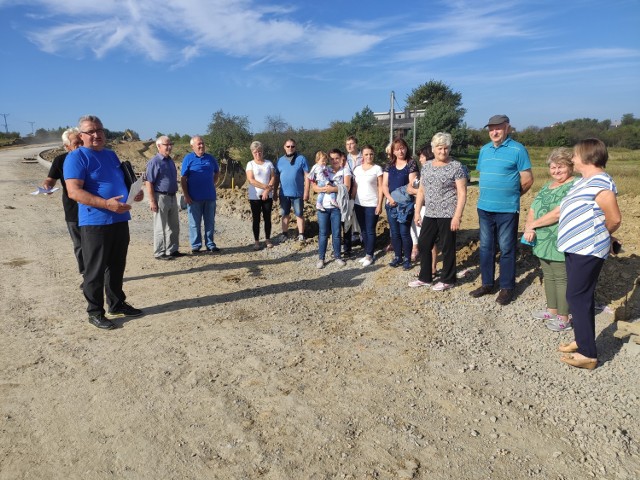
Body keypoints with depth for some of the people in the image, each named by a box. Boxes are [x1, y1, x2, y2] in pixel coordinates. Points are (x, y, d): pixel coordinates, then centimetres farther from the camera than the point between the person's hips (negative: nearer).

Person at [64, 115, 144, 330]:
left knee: (117, 267, 17)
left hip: (120, 220, 7)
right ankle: (95, 312, 14)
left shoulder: (111, 155, 15)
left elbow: (122, 181, 25)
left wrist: (135, 192, 3)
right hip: (95, 223, -7)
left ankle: (117, 304, 30)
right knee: (95, 271, 2)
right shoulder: (76, 157, -8)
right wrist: (106, 204, -28)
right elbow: (74, 192, -18)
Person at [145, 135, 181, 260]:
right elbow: (148, 182, -15)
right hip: (161, 197, -8)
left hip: (172, 197, 8)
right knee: (161, 227, -1)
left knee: (174, 226, 14)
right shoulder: (154, 162, -11)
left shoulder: (170, 161, 14)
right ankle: (159, 253, 8)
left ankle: (172, 250, 25)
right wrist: (152, 201, -19)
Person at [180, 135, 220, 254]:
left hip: (210, 196, 4)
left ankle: (210, 245, 19)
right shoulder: (188, 159, -3)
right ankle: (195, 246, 12)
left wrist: (213, 184, 11)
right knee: (194, 223, 3)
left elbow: (217, 172, 24)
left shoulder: (210, 158, 8)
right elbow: (183, 179, -5)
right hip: (194, 198, -4)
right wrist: (186, 195, -11)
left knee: (210, 222, 9)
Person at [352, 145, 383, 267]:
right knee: (364, 230, 10)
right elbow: (355, 187, 12)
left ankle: (369, 256, 8)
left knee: (370, 231, -1)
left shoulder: (377, 168, -5)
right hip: (359, 204, 5)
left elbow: (380, 187, -7)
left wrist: (379, 204, -12)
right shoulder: (357, 169, 8)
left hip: (372, 205, -5)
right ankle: (367, 254, 19)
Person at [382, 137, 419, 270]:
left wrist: (412, 189, -27)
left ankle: (407, 259, 9)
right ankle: (398, 257, 23)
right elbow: (384, 185, 4)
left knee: (404, 232, -4)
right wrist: (389, 198, -10)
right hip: (391, 204, 4)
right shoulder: (389, 165, 9)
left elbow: (411, 185, -7)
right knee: (394, 232, 10)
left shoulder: (411, 164, -2)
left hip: (405, 204, -4)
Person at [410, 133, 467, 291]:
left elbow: (462, 193, -10)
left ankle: (447, 280, 19)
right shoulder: (426, 166, 10)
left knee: (447, 248, 4)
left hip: (448, 215, -6)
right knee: (424, 245, 10)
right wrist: (417, 212, 9)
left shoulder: (456, 166, -6)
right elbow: (421, 191, 14)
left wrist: (457, 216, -17)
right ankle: (425, 277, 25)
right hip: (430, 214, 6)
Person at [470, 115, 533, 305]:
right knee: (485, 247, 12)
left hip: (507, 209, -5)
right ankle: (487, 284, 24)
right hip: (484, 207, 6)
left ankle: (507, 288, 13)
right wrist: (489, 194, 14)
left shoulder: (517, 149, -7)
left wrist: (511, 195, 6)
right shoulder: (484, 150, 10)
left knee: (506, 249, 3)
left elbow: (527, 179, -5)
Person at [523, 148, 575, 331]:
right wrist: (529, 228, -9)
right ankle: (552, 310, 32)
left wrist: (533, 225, -14)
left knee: (561, 279, 1)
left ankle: (563, 318, 12)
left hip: (560, 244, -8)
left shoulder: (574, 187, -13)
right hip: (542, 241, 8)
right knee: (548, 276, 17)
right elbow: (533, 208, 10)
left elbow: (559, 213, -23)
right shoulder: (548, 186, 14)